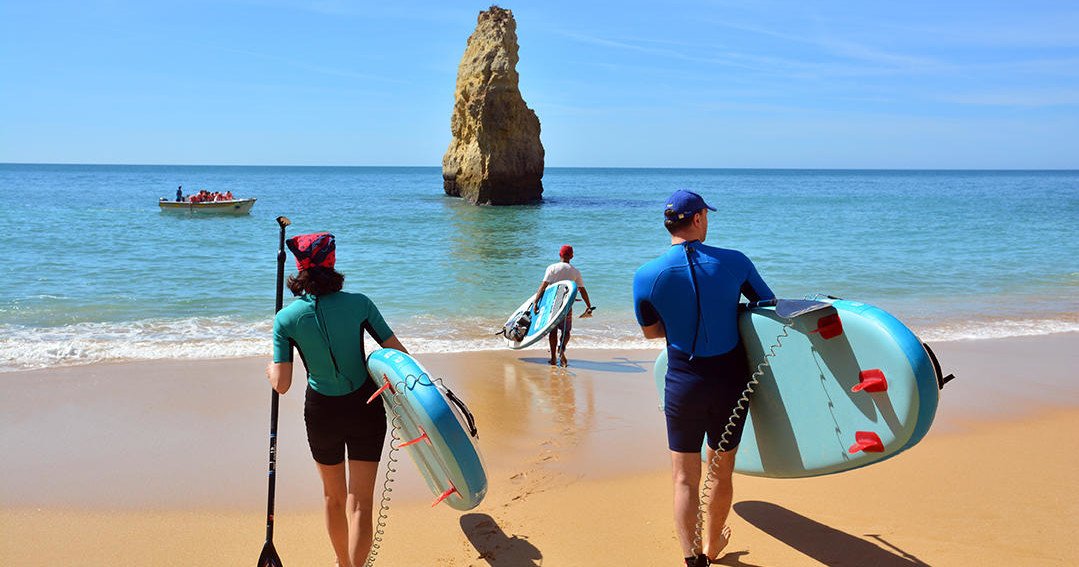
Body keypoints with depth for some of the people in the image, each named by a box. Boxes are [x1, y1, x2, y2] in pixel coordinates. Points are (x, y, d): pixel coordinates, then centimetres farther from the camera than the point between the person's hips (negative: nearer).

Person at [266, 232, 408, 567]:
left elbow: (281, 385, -10)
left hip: (322, 413, 1)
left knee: (334, 497, 23)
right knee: (360, 502, 5)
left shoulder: (286, 318, -10)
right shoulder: (359, 303, -10)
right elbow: (399, 353, -8)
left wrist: (270, 370, 13)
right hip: (365, 410, -1)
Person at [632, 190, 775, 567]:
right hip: (730, 381, 1)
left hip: (683, 385, -1)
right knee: (721, 472, 18)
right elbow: (770, 306, 3)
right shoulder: (734, 262, -10)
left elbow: (650, 331, 3)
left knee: (685, 477, 9)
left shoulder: (646, 276, -10)